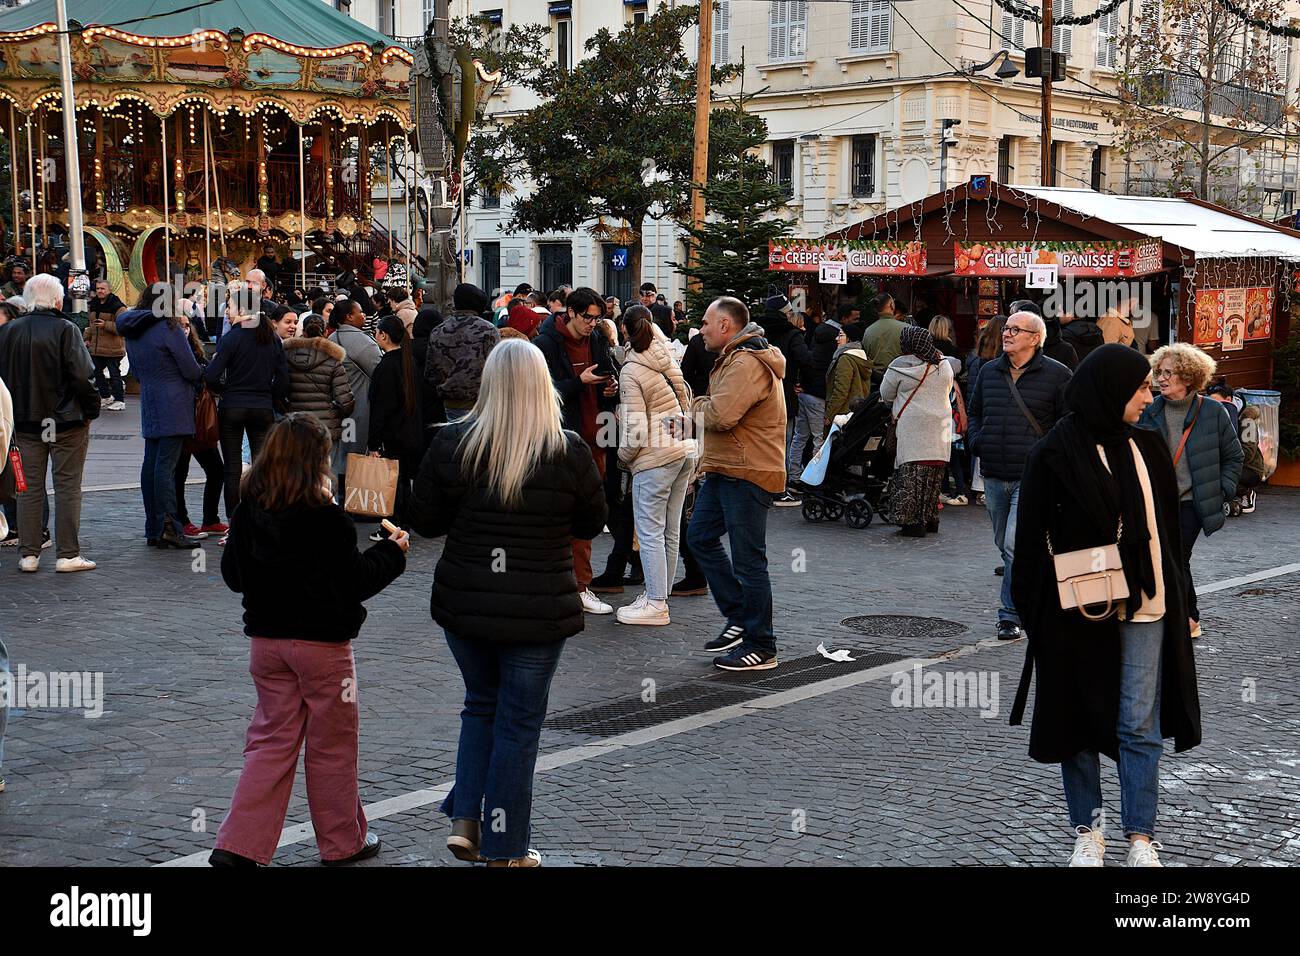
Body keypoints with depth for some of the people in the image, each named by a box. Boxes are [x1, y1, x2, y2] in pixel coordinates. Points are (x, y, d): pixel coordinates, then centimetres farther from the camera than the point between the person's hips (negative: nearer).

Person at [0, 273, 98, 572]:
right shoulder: (65, 330, -13)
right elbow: (82, 376, -16)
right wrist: (91, 410, -4)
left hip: (25, 421, 4)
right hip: (67, 421, -4)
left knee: (29, 487, 11)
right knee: (68, 486, 3)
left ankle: (28, 554, 12)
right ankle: (68, 554, 2)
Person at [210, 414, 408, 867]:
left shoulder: (247, 512, -3)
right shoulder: (326, 519, -19)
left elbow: (232, 575, 7)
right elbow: (356, 581, -12)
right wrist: (392, 552, 3)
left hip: (266, 639, 5)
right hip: (322, 643, -5)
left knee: (272, 738, 13)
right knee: (332, 744, 10)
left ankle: (238, 845, 6)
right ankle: (342, 842, 23)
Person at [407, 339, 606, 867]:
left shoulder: (452, 442, -6)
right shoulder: (569, 451, -10)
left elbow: (425, 520, 0)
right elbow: (592, 524, 3)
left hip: (464, 605, 2)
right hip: (539, 609, -2)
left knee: (481, 705, 24)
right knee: (519, 722, 10)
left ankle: (464, 820, 15)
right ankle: (505, 849, 17)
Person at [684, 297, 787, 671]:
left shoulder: (747, 364, -19)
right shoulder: (734, 359, 18)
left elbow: (720, 415, -28)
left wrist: (697, 406, -8)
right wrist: (703, 407, -1)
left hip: (747, 475, -11)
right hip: (724, 471, 11)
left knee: (748, 560, -5)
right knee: (701, 537, 18)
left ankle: (761, 648, 5)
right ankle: (739, 619, 24)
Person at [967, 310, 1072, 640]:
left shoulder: (1057, 375, -3)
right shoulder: (989, 372, 12)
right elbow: (974, 412, 25)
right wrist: (975, 440, 9)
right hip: (994, 476, 6)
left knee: (1015, 546, -15)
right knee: (1005, 546, 15)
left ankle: (1011, 616, -8)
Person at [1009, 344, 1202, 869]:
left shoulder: (1147, 447, 6)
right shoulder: (1054, 455, -7)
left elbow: (1167, 526, 12)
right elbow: (1032, 539, -5)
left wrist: (1172, 594, 9)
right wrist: (1034, 612, -6)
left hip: (1145, 607, 3)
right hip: (1081, 610, -3)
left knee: (1140, 726, 4)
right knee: (1080, 719, 8)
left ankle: (1141, 836, 13)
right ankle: (1088, 832, 20)